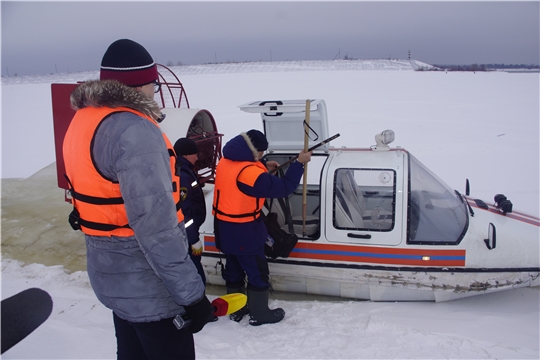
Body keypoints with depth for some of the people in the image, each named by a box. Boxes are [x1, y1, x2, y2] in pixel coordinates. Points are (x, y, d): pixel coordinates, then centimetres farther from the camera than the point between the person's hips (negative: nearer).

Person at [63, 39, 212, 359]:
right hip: (148, 284, -9)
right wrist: (191, 294, -23)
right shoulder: (134, 132, -26)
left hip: (112, 272, 9)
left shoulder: (84, 121, 4)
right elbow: (155, 227, -30)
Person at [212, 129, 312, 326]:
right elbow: (284, 187, -22)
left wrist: (263, 168, 8)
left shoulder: (225, 161, -1)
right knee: (257, 271, 8)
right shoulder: (250, 172, -28)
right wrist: (299, 163, -12)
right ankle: (259, 314, 22)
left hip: (225, 228, 9)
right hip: (243, 231, -9)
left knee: (234, 269, 20)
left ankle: (236, 310, 34)